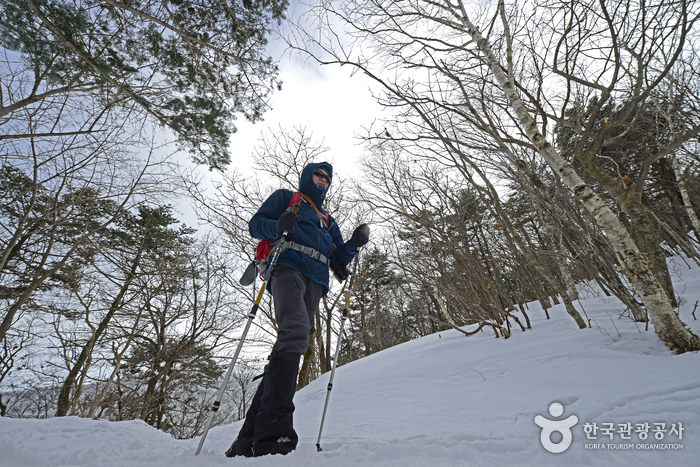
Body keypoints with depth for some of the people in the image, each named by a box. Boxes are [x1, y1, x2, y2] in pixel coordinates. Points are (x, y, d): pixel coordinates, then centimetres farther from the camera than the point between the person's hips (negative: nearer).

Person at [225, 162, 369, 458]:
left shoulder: (327, 220, 33)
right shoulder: (285, 198, 21)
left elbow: (338, 259, 26)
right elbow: (256, 224, 8)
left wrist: (354, 243, 6)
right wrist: (277, 226, -14)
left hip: (315, 283, 5)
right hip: (288, 268, -5)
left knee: (289, 349, -4)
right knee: (295, 332, -31)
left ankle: (250, 437, 1)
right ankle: (271, 431, -32)